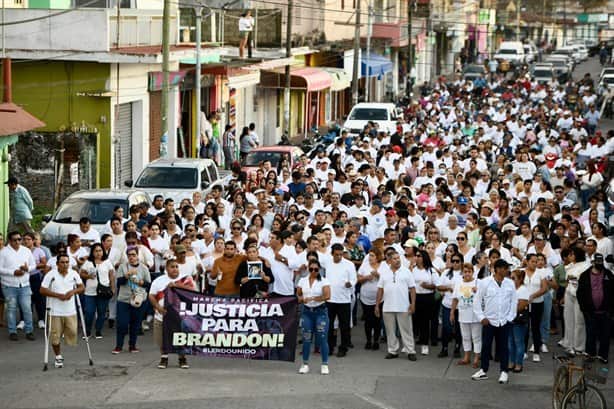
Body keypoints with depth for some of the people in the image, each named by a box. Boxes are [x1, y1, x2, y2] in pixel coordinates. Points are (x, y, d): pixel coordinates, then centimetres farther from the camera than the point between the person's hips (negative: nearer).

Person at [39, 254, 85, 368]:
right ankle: (58, 357, 18)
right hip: (55, 312, -3)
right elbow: (42, 290, -8)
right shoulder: (51, 275, -7)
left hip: (70, 311, 3)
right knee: (55, 336, 0)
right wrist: (58, 295, -16)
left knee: (72, 332, -1)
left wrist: (73, 291, -14)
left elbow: (82, 288, 8)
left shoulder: (74, 274, 3)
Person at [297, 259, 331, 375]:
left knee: (322, 338, -5)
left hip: (320, 311, -3)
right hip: (307, 311, 3)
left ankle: (325, 365, 3)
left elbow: (327, 296, -16)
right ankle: (305, 364, 13)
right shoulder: (302, 281, 8)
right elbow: (298, 294, 14)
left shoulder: (324, 281, -3)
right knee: (306, 338, 3)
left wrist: (312, 298, -22)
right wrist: (301, 299, -9)